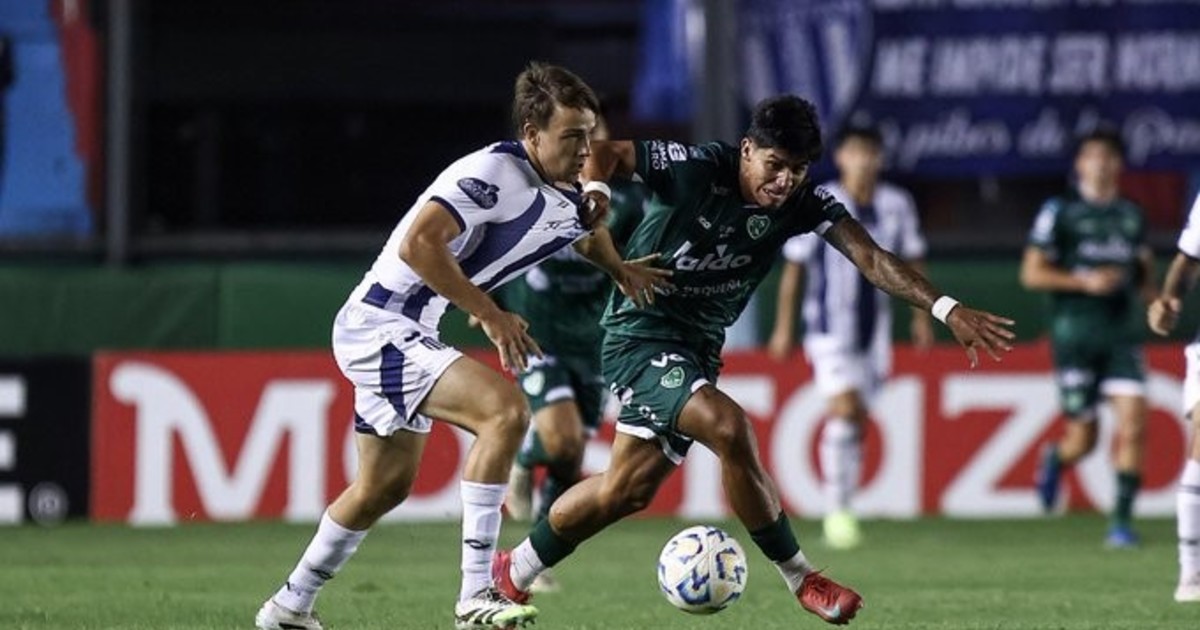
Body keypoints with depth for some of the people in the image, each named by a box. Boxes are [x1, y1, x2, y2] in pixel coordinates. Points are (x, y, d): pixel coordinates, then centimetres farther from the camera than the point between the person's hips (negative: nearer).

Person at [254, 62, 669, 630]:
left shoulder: (568, 204, 6)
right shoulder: (495, 173, -21)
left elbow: (586, 234, 32)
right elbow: (419, 245, -31)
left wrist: (621, 271, 12)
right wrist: (491, 315, -26)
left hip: (409, 335, 10)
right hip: (379, 324, -10)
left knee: (386, 485, 19)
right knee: (504, 409, -25)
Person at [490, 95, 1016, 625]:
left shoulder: (802, 203, -8)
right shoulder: (694, 170, -21)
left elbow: (871, 258, -17)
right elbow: (604, 148, -13)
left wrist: (946, 309, -28)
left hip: (698, 348, 7)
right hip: (641, 336, -7)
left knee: (629, 489, 10)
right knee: (729, 427, -28)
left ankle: (512, 571, 30)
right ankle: (800, 580, -16)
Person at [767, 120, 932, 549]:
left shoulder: (897, 205, 3)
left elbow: (913, 262, 15)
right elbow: (793, 268, -1)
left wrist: (921, 316, 11)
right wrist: (783, 328, -1)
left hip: (874, 328, 4)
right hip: (829, 326, -4)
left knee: (857, 421, 9)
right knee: (844, 407, -18)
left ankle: (843, 506, 20)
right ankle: (836, 510, -15)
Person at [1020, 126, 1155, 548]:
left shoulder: (1132, 216, 13)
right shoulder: (1060, 212, -1)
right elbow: (1031, 274, -4)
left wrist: (1151, 290, 4)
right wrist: (1085, 281, -15)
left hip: (1122, 334, 3)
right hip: (1075, 334, -3)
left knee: (1133, 425, -13)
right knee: (1083, 440, 1)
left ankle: (1122, 520, -7)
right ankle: (1055, 460, 37)